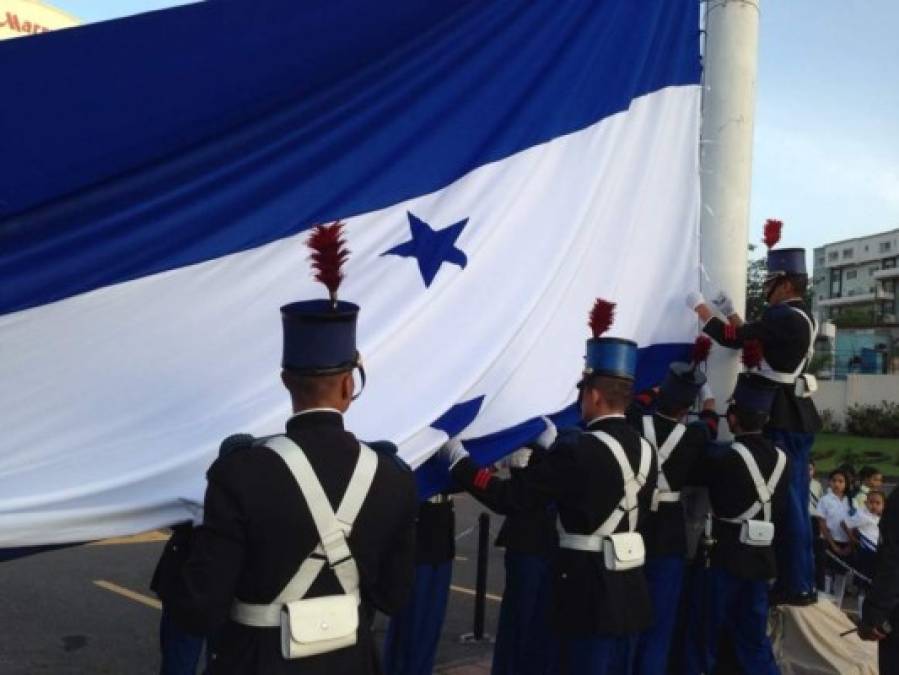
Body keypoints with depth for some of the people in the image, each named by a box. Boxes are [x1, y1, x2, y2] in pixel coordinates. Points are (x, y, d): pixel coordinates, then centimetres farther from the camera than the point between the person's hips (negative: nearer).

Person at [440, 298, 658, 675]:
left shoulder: (578, 452, -19)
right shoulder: (645, 450, 4)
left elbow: (510, 499, -18)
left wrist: (457, 458, -8)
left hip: (591, 596, -7)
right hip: (631, 595, 8)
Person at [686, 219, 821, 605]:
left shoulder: (784, 317, -18)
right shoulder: (798, 317, 14)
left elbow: (733, 339, -17)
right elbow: (751, 339, 20)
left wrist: (700, 307, -5)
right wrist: (730, 312, 17)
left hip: (784, 421, -10)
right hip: (795, 418, 10)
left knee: (786, 501, -4)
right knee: (794, 501, 14)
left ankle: (797, 587, 4)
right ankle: (799, 581, 23)